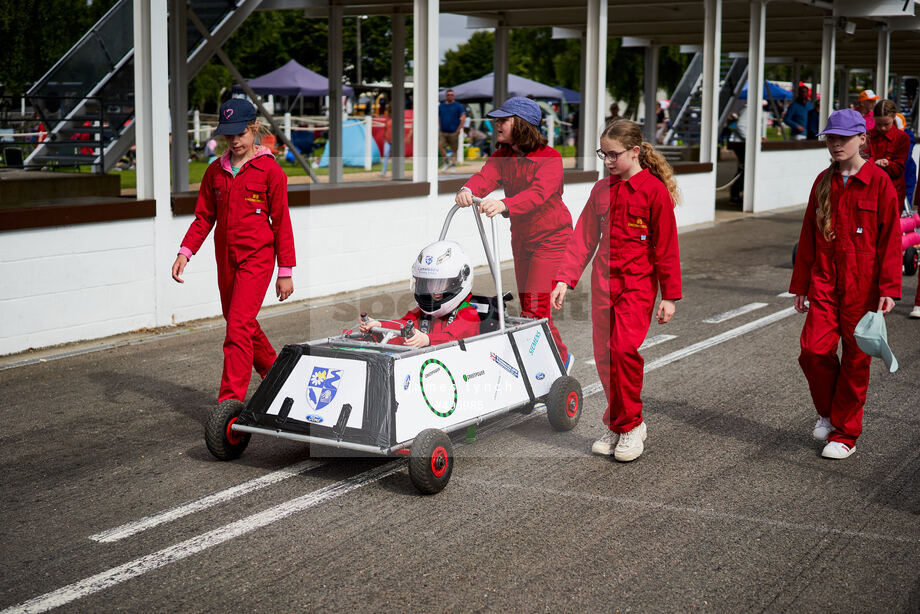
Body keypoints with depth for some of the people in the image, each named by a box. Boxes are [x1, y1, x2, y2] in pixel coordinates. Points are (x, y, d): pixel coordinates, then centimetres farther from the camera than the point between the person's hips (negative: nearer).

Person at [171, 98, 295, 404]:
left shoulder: (270, 170, -5)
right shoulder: (215, 171, 9)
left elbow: (281, 223, -4)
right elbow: (204, 217, 11)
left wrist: (285, 271, -4)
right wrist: (185, 252, -4)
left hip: (257, 257, -6)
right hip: (225, 259, 6)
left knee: (239, 328, -14)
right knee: (242, 324, 15)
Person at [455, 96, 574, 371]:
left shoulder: (549, 158, -18)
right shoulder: (502, 157, 2)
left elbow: (538, 193, -35)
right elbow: (485, 176, -18)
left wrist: (503, 205, -53)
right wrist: (468, 189, -43)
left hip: (551, 238, -7)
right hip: (521, 238, 7)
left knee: (535, 308, -13)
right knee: (528, 306, 13)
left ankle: (560, 358, 7)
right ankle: (562, 356, 32)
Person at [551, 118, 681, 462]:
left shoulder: (654, 190, -6)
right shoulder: (601, 190, 10)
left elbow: (666, 246, -5)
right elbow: (583, 238, 12)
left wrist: (669, 295, -4)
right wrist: (565, 279, 4)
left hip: (638, 281, -5)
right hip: (603, 279, 5)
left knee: (624, 347, -19)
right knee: (604, 354, 4)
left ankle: (631, 425, -3)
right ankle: (617, 425, 18)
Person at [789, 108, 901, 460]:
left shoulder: (879, 182, -5)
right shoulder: (823, 182, 9)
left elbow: (890, 239, -6)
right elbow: (808, 236, 14)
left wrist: (889, 288, -11)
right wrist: (801, 284, 14)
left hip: (862, 285, -3)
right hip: (824, 282, 4)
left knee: (856, 358, 4)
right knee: (814, 348, -9)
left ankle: (845, 433, 18)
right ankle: (828, 412, 18)